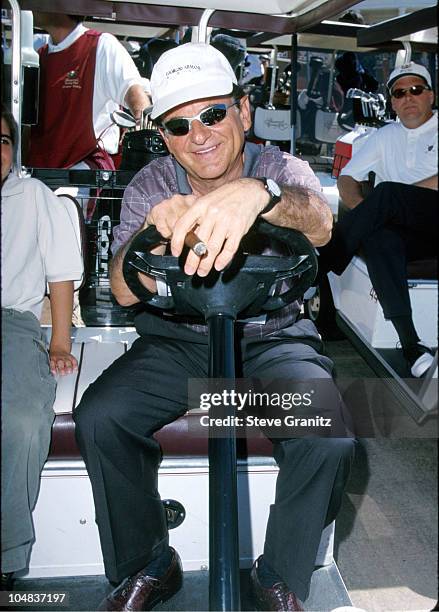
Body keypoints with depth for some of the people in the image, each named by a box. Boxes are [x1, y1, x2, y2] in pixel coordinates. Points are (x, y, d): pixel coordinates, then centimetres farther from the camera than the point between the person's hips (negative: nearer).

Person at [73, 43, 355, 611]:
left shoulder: (279, 168, -5)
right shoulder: (150, 186, -1)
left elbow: (319, 225, -30)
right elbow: (125, 292, -12)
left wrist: (257, 194, -53)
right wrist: (157, 231, -33)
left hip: (272, 338, -1)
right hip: (176, 340, 2)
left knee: (329, 440, -26)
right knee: (98, 417, -21)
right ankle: (146, 566, 3)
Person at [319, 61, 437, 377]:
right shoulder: (386, 136, 26)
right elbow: (347, 177, 20)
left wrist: (395, 197, -11)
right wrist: (364, 212, -1)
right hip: (412, 233, 4)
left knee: (386, 193, -31)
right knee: (379, 238, -33)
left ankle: (316, 269, -23)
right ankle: (411, 343, -39)